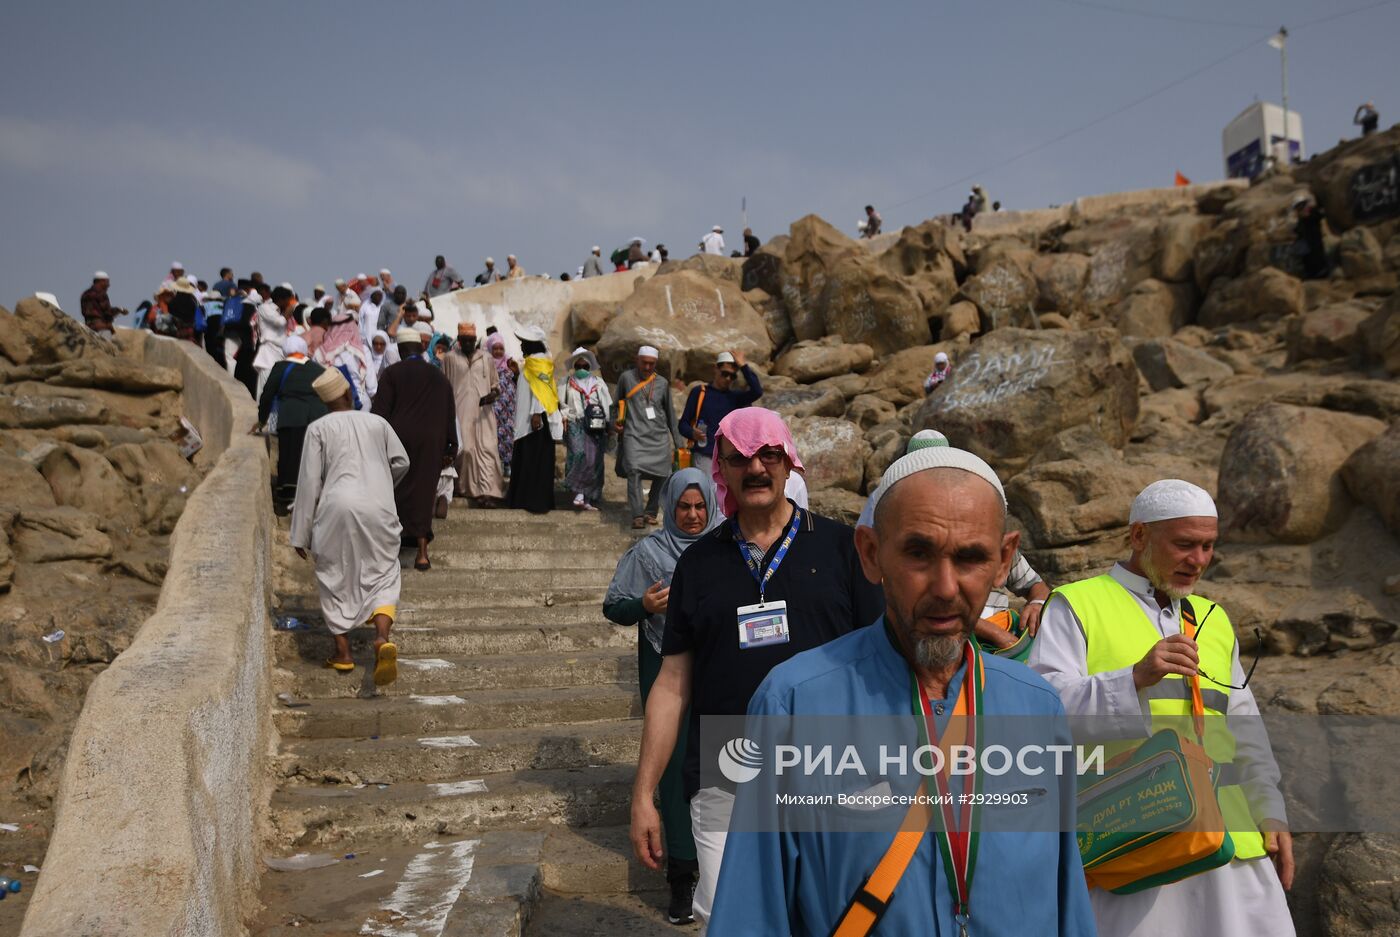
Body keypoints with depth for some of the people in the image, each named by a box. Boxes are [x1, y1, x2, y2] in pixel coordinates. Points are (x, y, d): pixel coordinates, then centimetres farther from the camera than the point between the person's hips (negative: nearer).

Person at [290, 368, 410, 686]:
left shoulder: (319, 428, 2)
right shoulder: (377, 422, 8)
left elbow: (309, 482, 0)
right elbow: (401, 462, 13)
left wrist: (301, 534, 4)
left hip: (337, 509, -1)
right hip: (378, 510, 1)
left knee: (336, 579, 14)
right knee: (383, 576, 8)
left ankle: (343, 653, 17)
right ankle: (383, 637, -17)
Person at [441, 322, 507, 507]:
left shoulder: (486, 358, 11)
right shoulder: (450, 358, 8)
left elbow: (496, 383, 15)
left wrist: (494, 393, -7)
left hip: (483, 412, 1)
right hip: (460, 411, -1)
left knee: (486, 448, -8)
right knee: (464, 448, -5)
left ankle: (487, 491, -13)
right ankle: (465, 487, 10)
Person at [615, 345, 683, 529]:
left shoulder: (662, 383, 12)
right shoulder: (626, 377, 7)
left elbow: (670, 414, 18)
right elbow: (618, 402, 19)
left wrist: (678, 442, 18)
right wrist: (616, 420, 0)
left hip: (659, 436, 3)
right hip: (635, 434, -3)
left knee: (662, 475, -3)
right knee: (634, 470, -21)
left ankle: (650, 512, 12)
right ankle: (637, 515, -22)